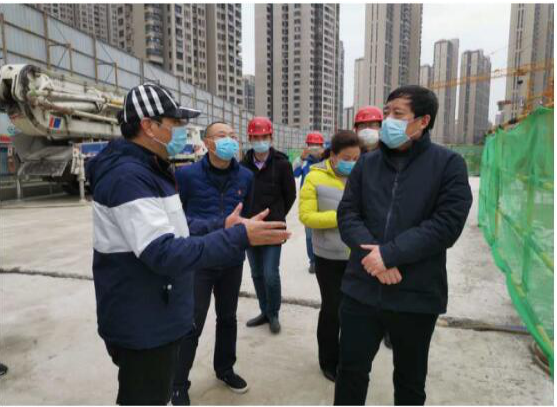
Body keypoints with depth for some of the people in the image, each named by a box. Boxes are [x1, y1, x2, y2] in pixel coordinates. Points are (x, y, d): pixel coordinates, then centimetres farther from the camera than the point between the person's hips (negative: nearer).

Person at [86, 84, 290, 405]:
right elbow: (164, 254, -32)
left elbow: (172, 228, 15)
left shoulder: (148, 170, 10)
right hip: (142, 325, -10)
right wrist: (240, 237, -32)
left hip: (157, 317, 10)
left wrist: (220, 225, 4)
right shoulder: (128, 176, -25)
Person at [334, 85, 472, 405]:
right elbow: (347, 214, 0)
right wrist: (372, 253, -17)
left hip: (416, 295, -2)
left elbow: (446, 225, -14)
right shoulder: (367, 163, 6)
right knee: (351, 370, 16)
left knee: (410, 381, 20)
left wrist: (389, 253, -19)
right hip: (361, 289, 3)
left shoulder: (449, 164, -4)